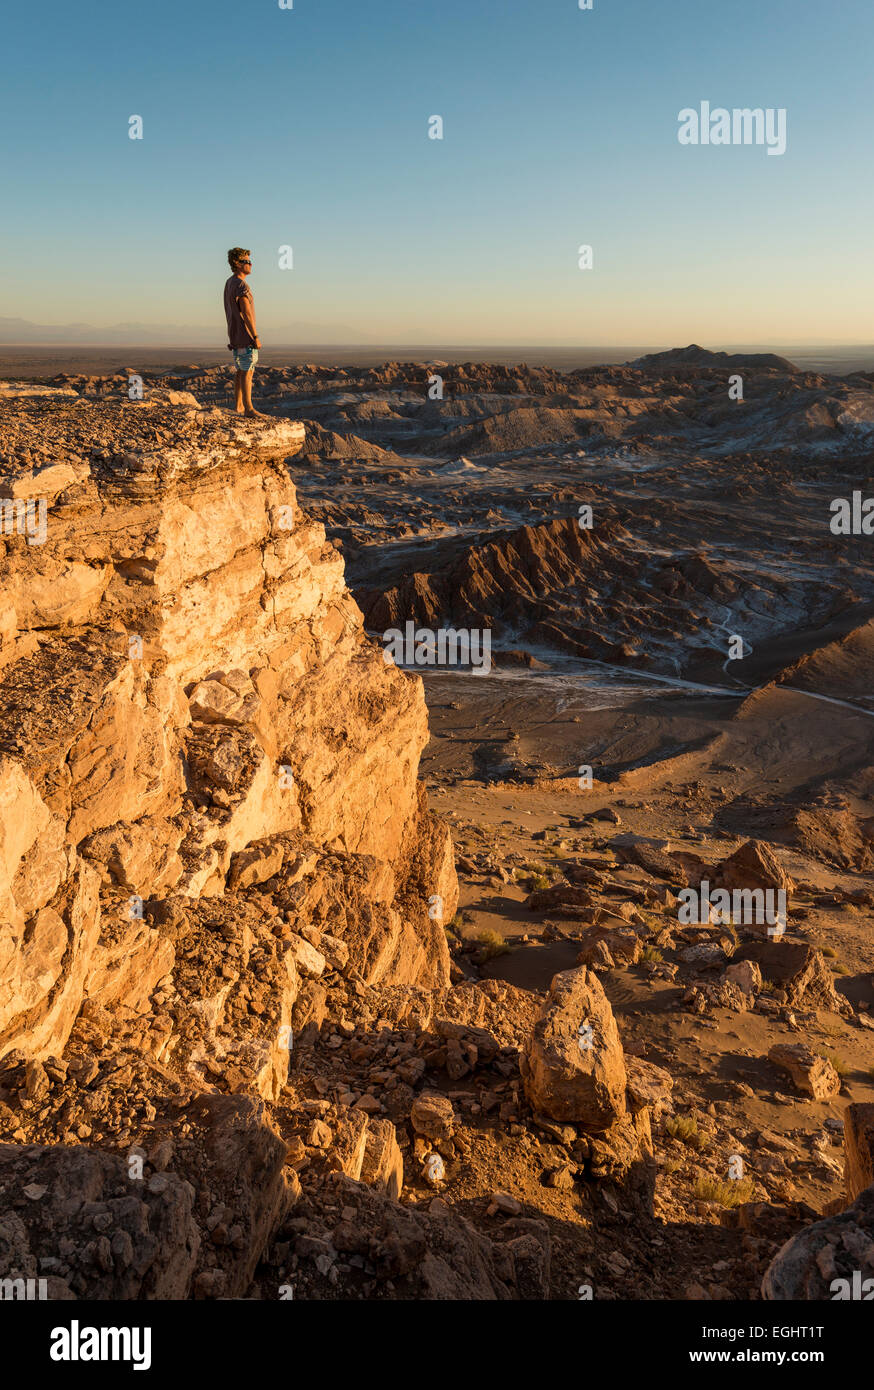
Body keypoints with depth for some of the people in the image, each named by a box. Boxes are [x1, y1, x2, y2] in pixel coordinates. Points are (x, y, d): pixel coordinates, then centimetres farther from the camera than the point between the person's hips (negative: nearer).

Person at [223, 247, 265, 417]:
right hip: (245, 336, -10)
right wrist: (256, 337, -18)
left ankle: (238, 406, 16)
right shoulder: (241, 285, -17)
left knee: (241, 371, 13)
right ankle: (249, 408, -8)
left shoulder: (229, 283, 14)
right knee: (247, 372, -8)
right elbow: (246, 313, -21)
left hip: (235, 336, 10)